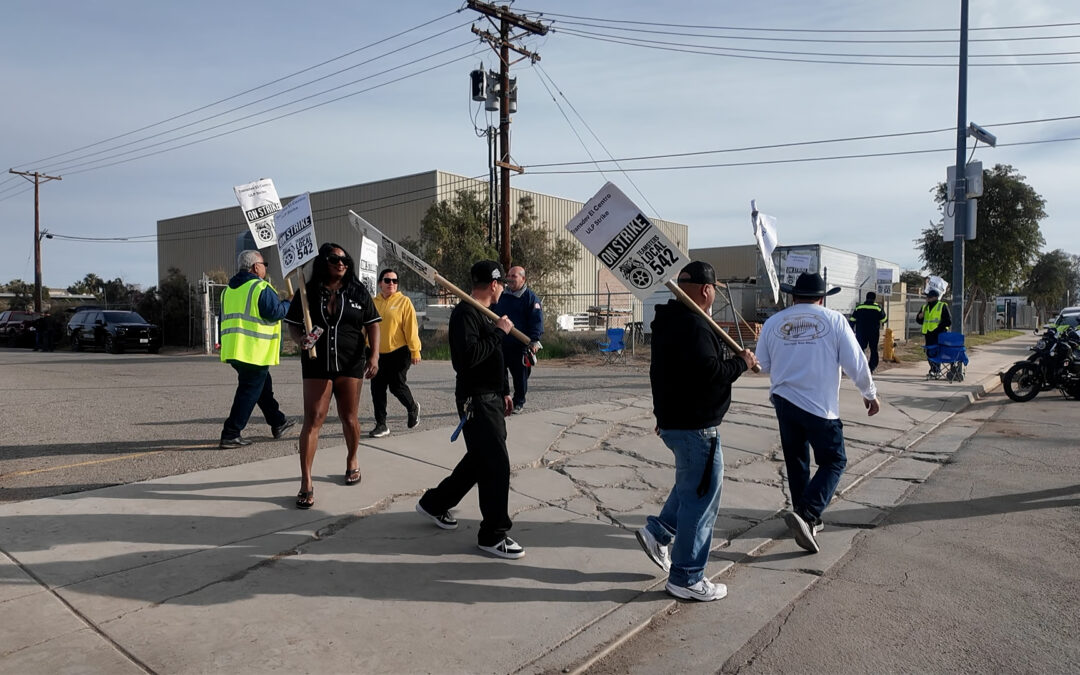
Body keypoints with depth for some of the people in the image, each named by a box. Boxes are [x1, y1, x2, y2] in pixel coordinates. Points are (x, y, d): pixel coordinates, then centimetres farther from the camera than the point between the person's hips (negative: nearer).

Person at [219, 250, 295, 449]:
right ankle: (230, 435, -4)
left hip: (233, 349, 9)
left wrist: (225, 346, 25)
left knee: (264, 384, 21)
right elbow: (275, 312, -18)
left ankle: (278, 422, 33)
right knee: (249, 392, -3)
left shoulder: (228, 290, 17)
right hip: (255, 352, -9)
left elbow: (225, 319, 20)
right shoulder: (261, 288, -11)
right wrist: (287, 303, 1)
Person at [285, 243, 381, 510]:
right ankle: (306, 482, -3)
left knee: (349, 418, 11)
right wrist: (301, 340, -16)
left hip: (350, 363, 1)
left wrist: (374, 356, -8)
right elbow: (293, 325, 6)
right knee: (312, 420, -5)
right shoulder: (308, 292, 1)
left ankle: (352, 460, 37)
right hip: (316, 363, -1)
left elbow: (372, 325, 3)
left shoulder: (358, 292, 2)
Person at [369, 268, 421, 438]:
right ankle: (381, 425, 14)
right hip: (378, 353, 5)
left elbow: (411, 328, -9)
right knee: (377, 389, 4)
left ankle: (413, 408, 28)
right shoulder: (373, 302, 7)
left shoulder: (404, 302, -5)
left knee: (397, 386, -3)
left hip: (399, 353, -5)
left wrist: (415, 351, -12)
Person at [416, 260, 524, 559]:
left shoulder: (485, 313, 15)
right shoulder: (465, 313, -16)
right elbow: (469, 356, -28)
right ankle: (493, 535, 3)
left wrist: (505, 391, 21)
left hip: (492, 398, 10)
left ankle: (434, 503, 35)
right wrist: (498, 332, -20)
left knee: (479, 459, 18)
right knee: (497, 465, -8)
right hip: (476, 400, -10)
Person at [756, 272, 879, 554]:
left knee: (796, 462, 17)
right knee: (833, 462, 7)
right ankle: (806, 514, -11)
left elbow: (763, 365, 9)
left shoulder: (773, 322, 3)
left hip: (783, 400, 4)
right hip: (820, 405, -4)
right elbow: (855, 362, -3)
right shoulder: (834, 320, -4)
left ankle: (807, 521, 26)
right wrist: (870, 394, 11)